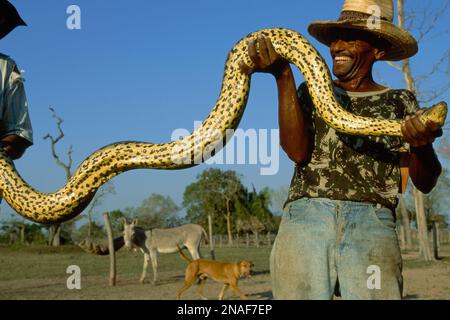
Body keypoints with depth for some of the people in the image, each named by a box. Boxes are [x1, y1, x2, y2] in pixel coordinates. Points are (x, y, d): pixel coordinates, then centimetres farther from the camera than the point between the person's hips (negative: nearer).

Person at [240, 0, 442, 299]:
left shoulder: (400, 102, 16)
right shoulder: (312, 92, 18)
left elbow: (425, 182, 7)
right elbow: (298, 151, -1)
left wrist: (422, 146, -15)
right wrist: (284, 76, -5)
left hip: (372, 221, -1)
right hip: (304, 217, 1)